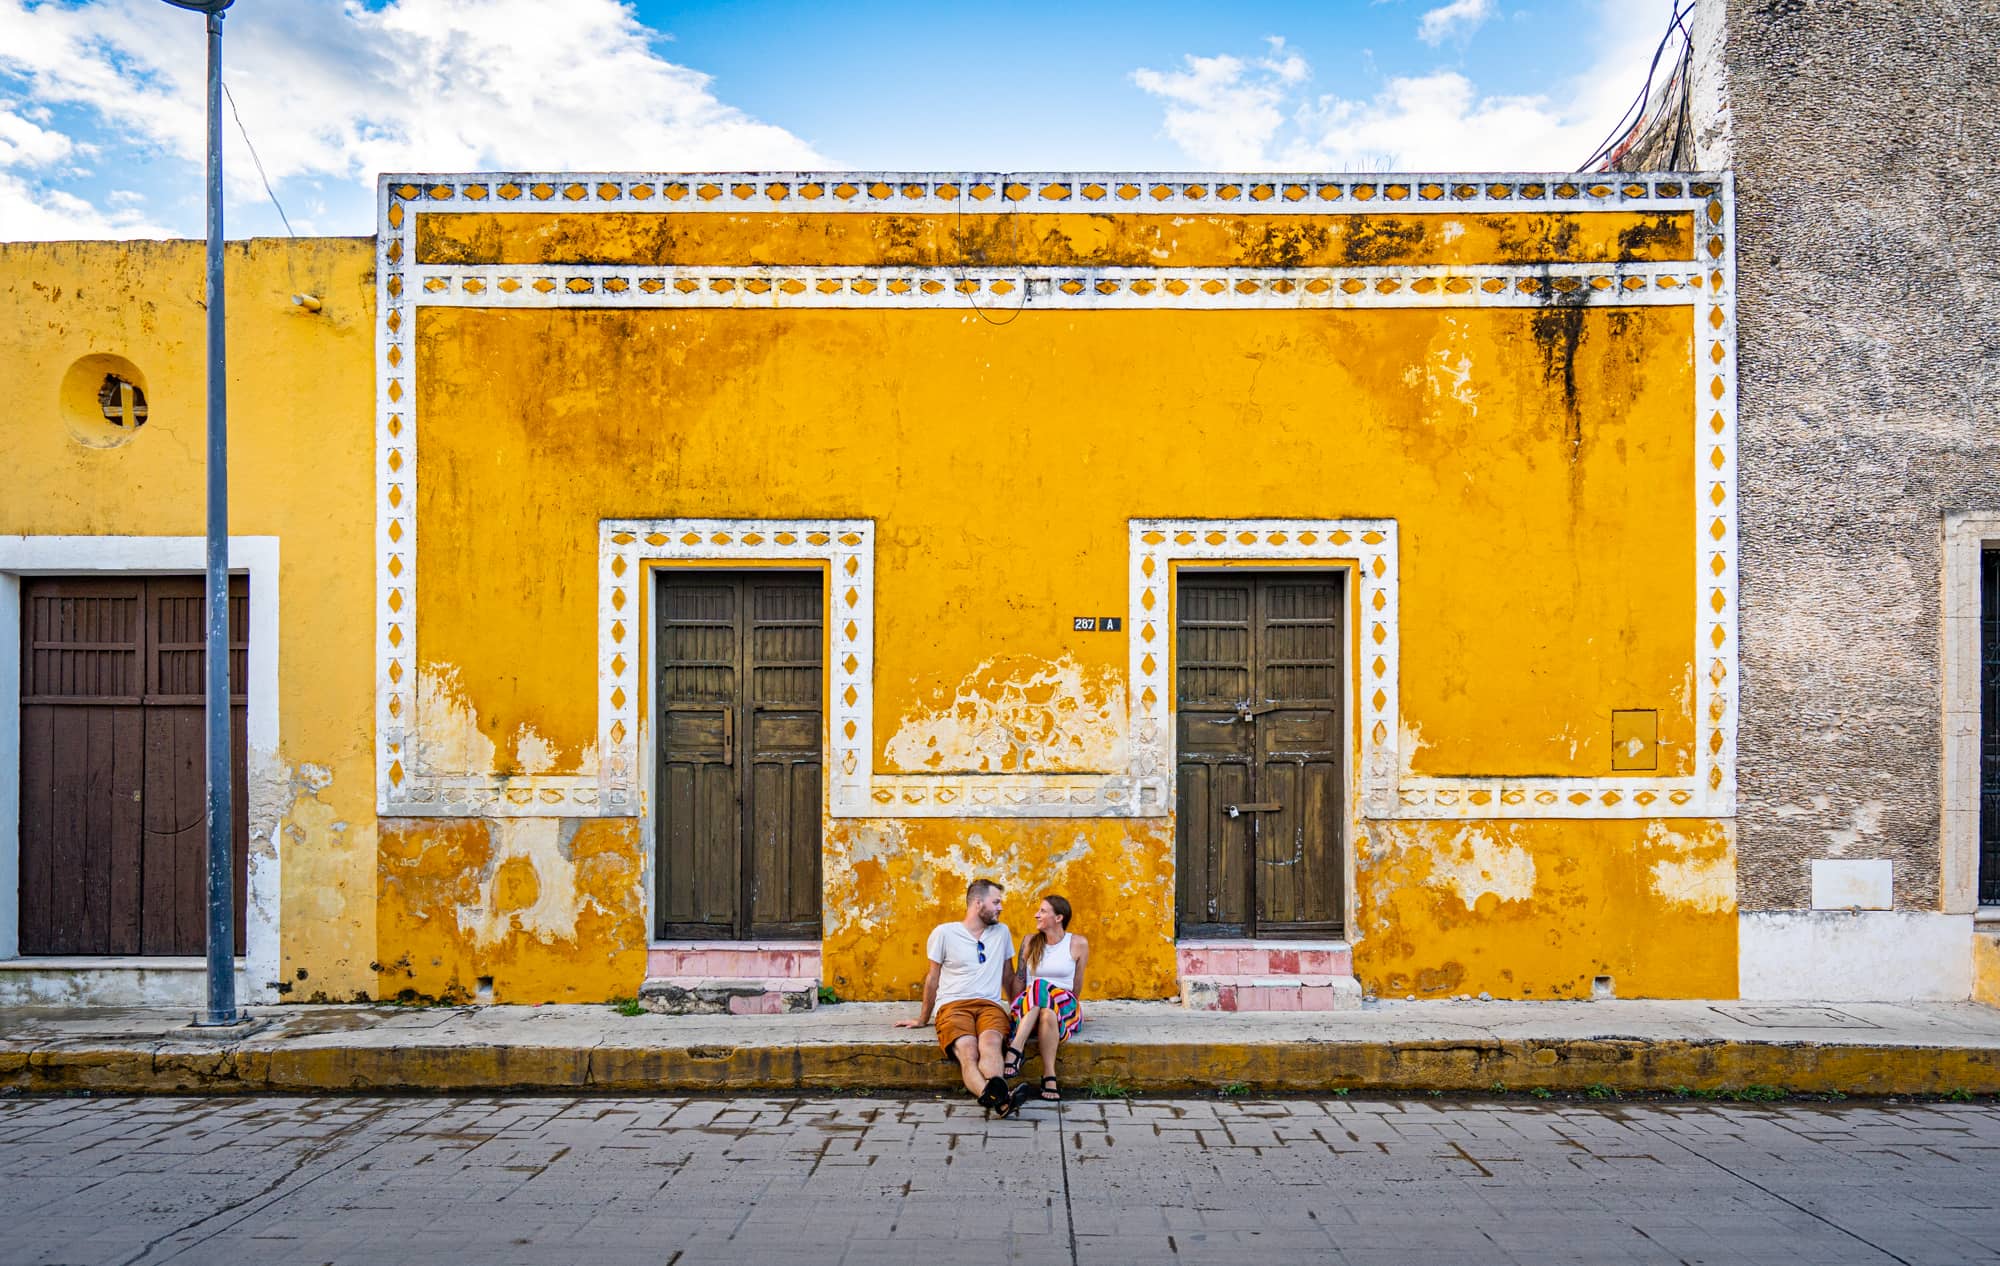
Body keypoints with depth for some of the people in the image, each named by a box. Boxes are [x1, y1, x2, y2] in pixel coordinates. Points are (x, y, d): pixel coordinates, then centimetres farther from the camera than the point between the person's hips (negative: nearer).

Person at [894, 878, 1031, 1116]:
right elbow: (933, 978, 19)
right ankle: (999, 1098, -65)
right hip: (953, 1005, -2)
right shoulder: (944, 933, 10)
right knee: (967, 1052, -36)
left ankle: (995, 1095, -65)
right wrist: (923, 1020, 24)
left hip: (990, 1005, 2)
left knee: (991, 1042, -36)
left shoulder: (1002, 932, 19)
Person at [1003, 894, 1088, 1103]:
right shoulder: (1030, 942, 13)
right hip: (1027, 1009, 1)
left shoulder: (1078, 944, 6)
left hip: (1064, 1009, -1)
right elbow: (1019, 981, 15)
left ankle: (1015, 1051, -41)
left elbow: (1076, 987, 11)